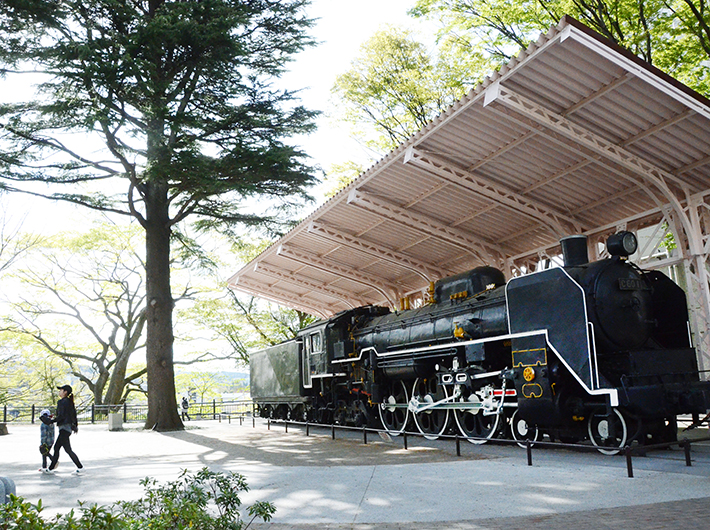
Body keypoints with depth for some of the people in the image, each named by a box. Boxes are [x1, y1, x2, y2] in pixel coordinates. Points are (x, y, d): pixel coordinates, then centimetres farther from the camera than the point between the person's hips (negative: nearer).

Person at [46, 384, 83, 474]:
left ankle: (80, 467, -4)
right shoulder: (69, 402, 14)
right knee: (56, 448, 14)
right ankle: (51, 468, 19)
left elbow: (61, 416, -19)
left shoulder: (61, 402, -12)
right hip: (69, 427, 9)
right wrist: (76, 425, 23)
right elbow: (74, 414, 18)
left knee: (68, 450, -6)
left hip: (64, 428, -9)